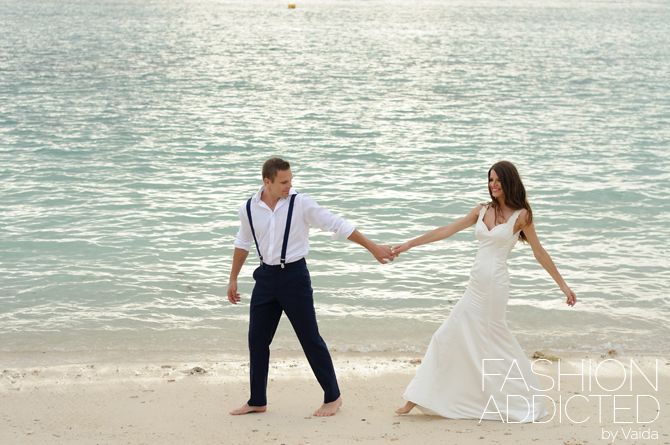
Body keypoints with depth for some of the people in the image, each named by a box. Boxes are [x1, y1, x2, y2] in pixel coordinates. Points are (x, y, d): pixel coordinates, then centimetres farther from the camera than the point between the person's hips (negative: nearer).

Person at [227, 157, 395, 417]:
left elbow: (338, 225, -6)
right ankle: (257, 401, 20)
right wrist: (233, 279, 23)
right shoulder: (248, 209, 0)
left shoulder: (301, 204, -10)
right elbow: (243, 243, 17)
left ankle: (332, 397, 12)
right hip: (266, 276, 4)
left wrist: (373, 248, -6)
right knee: (257, 339, 7)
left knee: (310, 338, -2)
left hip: (294, 275, -4)